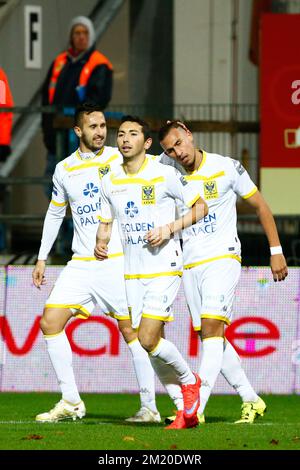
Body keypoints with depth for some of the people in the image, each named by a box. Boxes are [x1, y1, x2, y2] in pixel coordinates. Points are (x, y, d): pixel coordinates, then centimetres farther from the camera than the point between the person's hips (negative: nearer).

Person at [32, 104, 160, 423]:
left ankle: (149, 407, 1)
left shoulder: (121, 160, -2)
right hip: (81, 263, 4)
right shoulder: (64, 170, 8)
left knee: (131, 330, -6)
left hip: (119, 261, -4)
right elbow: (54, 214, 20)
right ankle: (71, 402, 0)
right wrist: (42, 258, 18)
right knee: (50, 322, -6)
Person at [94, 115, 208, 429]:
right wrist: (100, 244, -4)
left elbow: (200, 208, -1)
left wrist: (170, 229, -15)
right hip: (131, 273, 6)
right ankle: (186, 411, 14)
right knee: (150, 345, 2)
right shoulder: (110, 182, 7)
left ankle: (189, 380, 10)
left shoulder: (164, 175, -8)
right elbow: (105, 223, 18)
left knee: (148, 340, -17)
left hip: (164, 269, -6)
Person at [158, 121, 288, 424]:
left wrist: (276, 251, 2)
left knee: (211, 328, -19)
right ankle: (251, 401, 18)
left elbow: (260, 206, 3)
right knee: (210, 337, 5)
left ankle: (197, 408, -27)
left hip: (223, 259, -5)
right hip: (190, 265, 5)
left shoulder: (226, 168, -7)